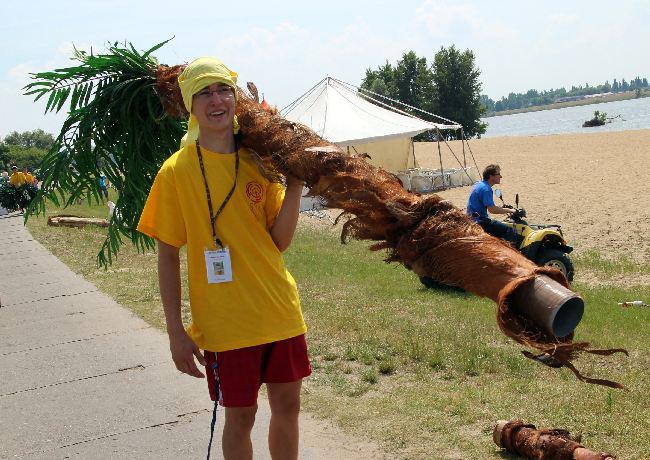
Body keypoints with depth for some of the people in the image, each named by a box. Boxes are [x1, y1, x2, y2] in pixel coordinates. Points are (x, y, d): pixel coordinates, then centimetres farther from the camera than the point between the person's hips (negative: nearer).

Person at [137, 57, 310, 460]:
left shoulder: (259, 161, 2)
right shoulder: (177, 170, -9)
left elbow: (279, 241, 0)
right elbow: (168, 256, -5)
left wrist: (294, 187, -14)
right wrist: (176, 331, -8)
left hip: (280, 310, 4)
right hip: (225, 321, -4)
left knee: (287, 406, 15)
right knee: (240, 416, 8)